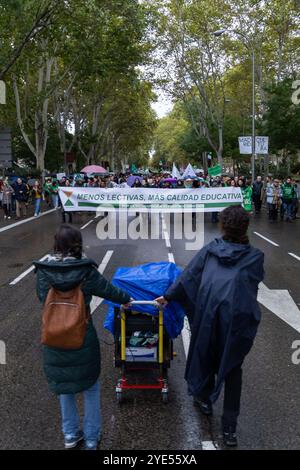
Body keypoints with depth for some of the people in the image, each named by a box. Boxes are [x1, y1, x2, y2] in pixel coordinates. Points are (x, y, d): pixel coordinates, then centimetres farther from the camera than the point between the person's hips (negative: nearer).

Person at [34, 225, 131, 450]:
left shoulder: (43, 272, -11)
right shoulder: (86, 271, -16)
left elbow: (43, 300, 0)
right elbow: (109, 290, -2)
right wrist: (126, 299, 18)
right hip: (83, 341, -2)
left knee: (64, 386, 24)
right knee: (90, 388, 19)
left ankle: (71, 435, 37)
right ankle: (91, 439, 30)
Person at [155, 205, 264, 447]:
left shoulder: (211, 249, 5)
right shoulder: (255, 256, 1)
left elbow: (188, 275, 5)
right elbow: (257, 280, 14)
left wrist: (168, 295, 13)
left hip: (209, 310, 1)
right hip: (239, 314, -1)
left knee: (205, 353, 24)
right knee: (233, 365, 13)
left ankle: (205, 399, 44)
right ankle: (229, 426, 14)